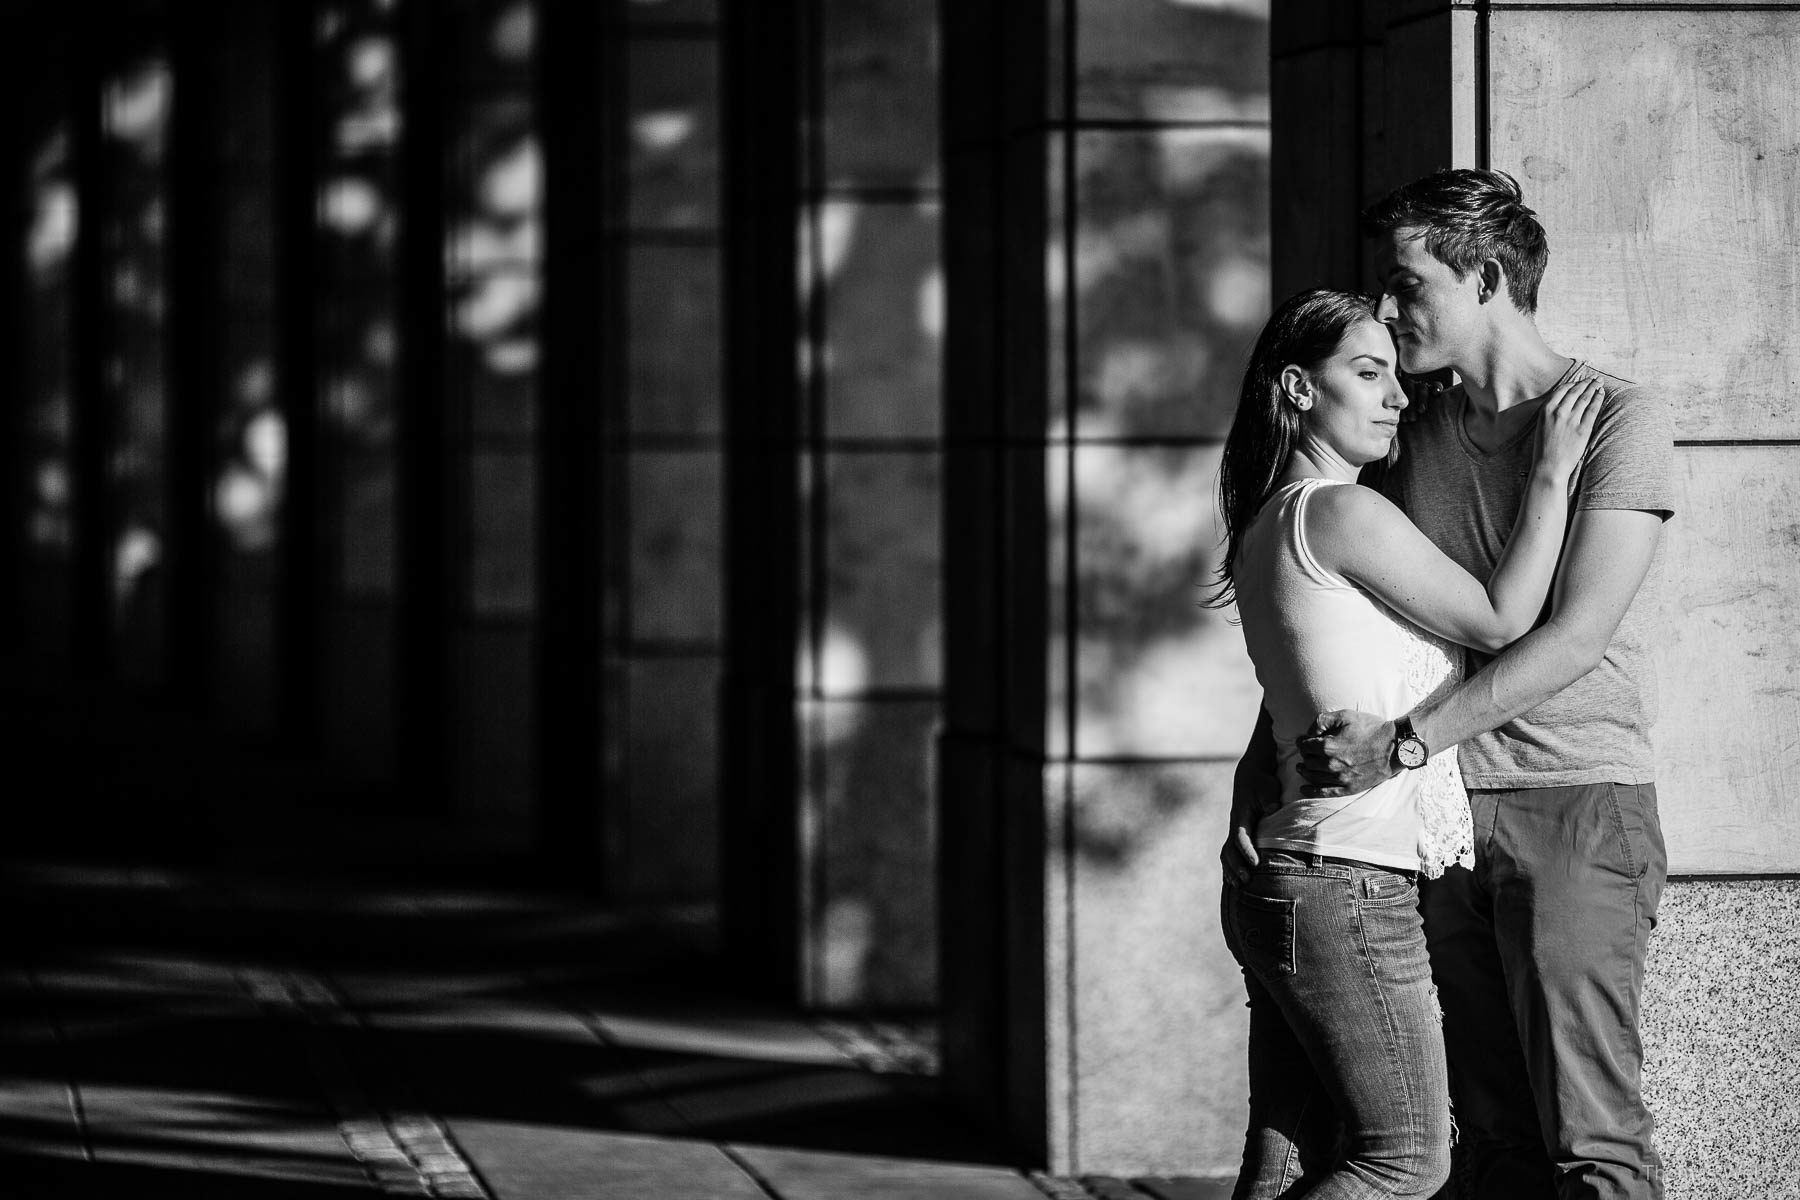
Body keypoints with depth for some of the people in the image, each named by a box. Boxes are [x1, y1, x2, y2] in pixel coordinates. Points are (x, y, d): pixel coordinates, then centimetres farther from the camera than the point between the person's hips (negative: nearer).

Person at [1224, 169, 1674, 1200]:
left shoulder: (1619, 420, -3)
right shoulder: (1419, 441, 16)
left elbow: (1576, 636, -13)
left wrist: (1405, 739, -16)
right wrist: (1255, 776, 6)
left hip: (1579, 803, -6)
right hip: (1445, 816, 6)